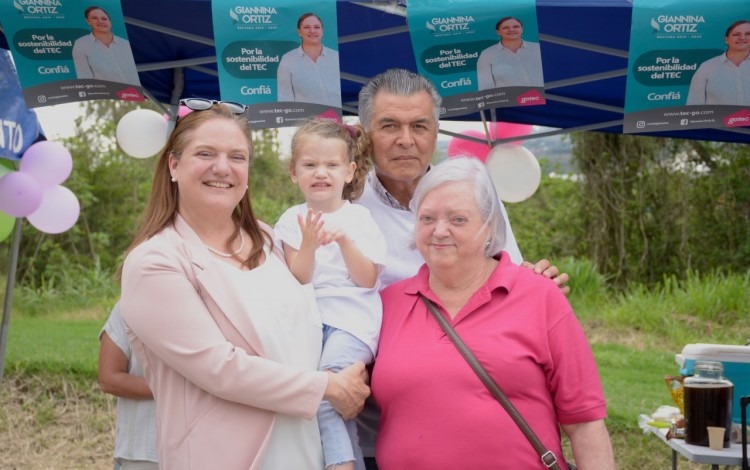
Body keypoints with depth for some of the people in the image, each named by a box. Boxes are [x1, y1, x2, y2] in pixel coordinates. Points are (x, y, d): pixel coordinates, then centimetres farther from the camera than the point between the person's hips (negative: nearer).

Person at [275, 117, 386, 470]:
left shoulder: (359, 219, 5)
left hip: (352, 319, -2)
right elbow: (297, 282, 3)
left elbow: (368, 279, 0)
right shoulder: (292, 220, 9)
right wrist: (308, 245, -13)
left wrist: (345, 241, -13)